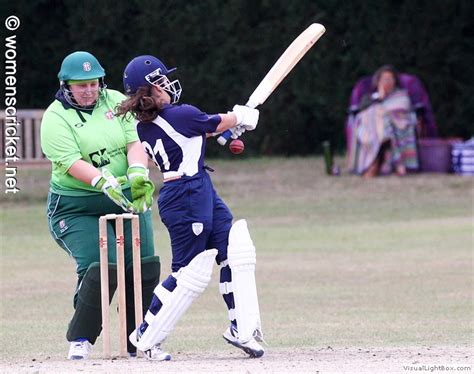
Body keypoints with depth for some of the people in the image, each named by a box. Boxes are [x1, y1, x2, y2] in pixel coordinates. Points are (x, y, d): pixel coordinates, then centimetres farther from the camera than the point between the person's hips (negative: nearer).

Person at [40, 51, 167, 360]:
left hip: (127, 200, 5)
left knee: (146, 267, -2)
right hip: (77, 206, -5)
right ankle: (80, 340, -3)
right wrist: (105, 182, -36)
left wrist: (138, 173, -22)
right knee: (100, 268, -20)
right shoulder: (56, 118, -9)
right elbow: (72, 163, -21)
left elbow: (135, 142, -2)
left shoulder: (116, 101, 5)